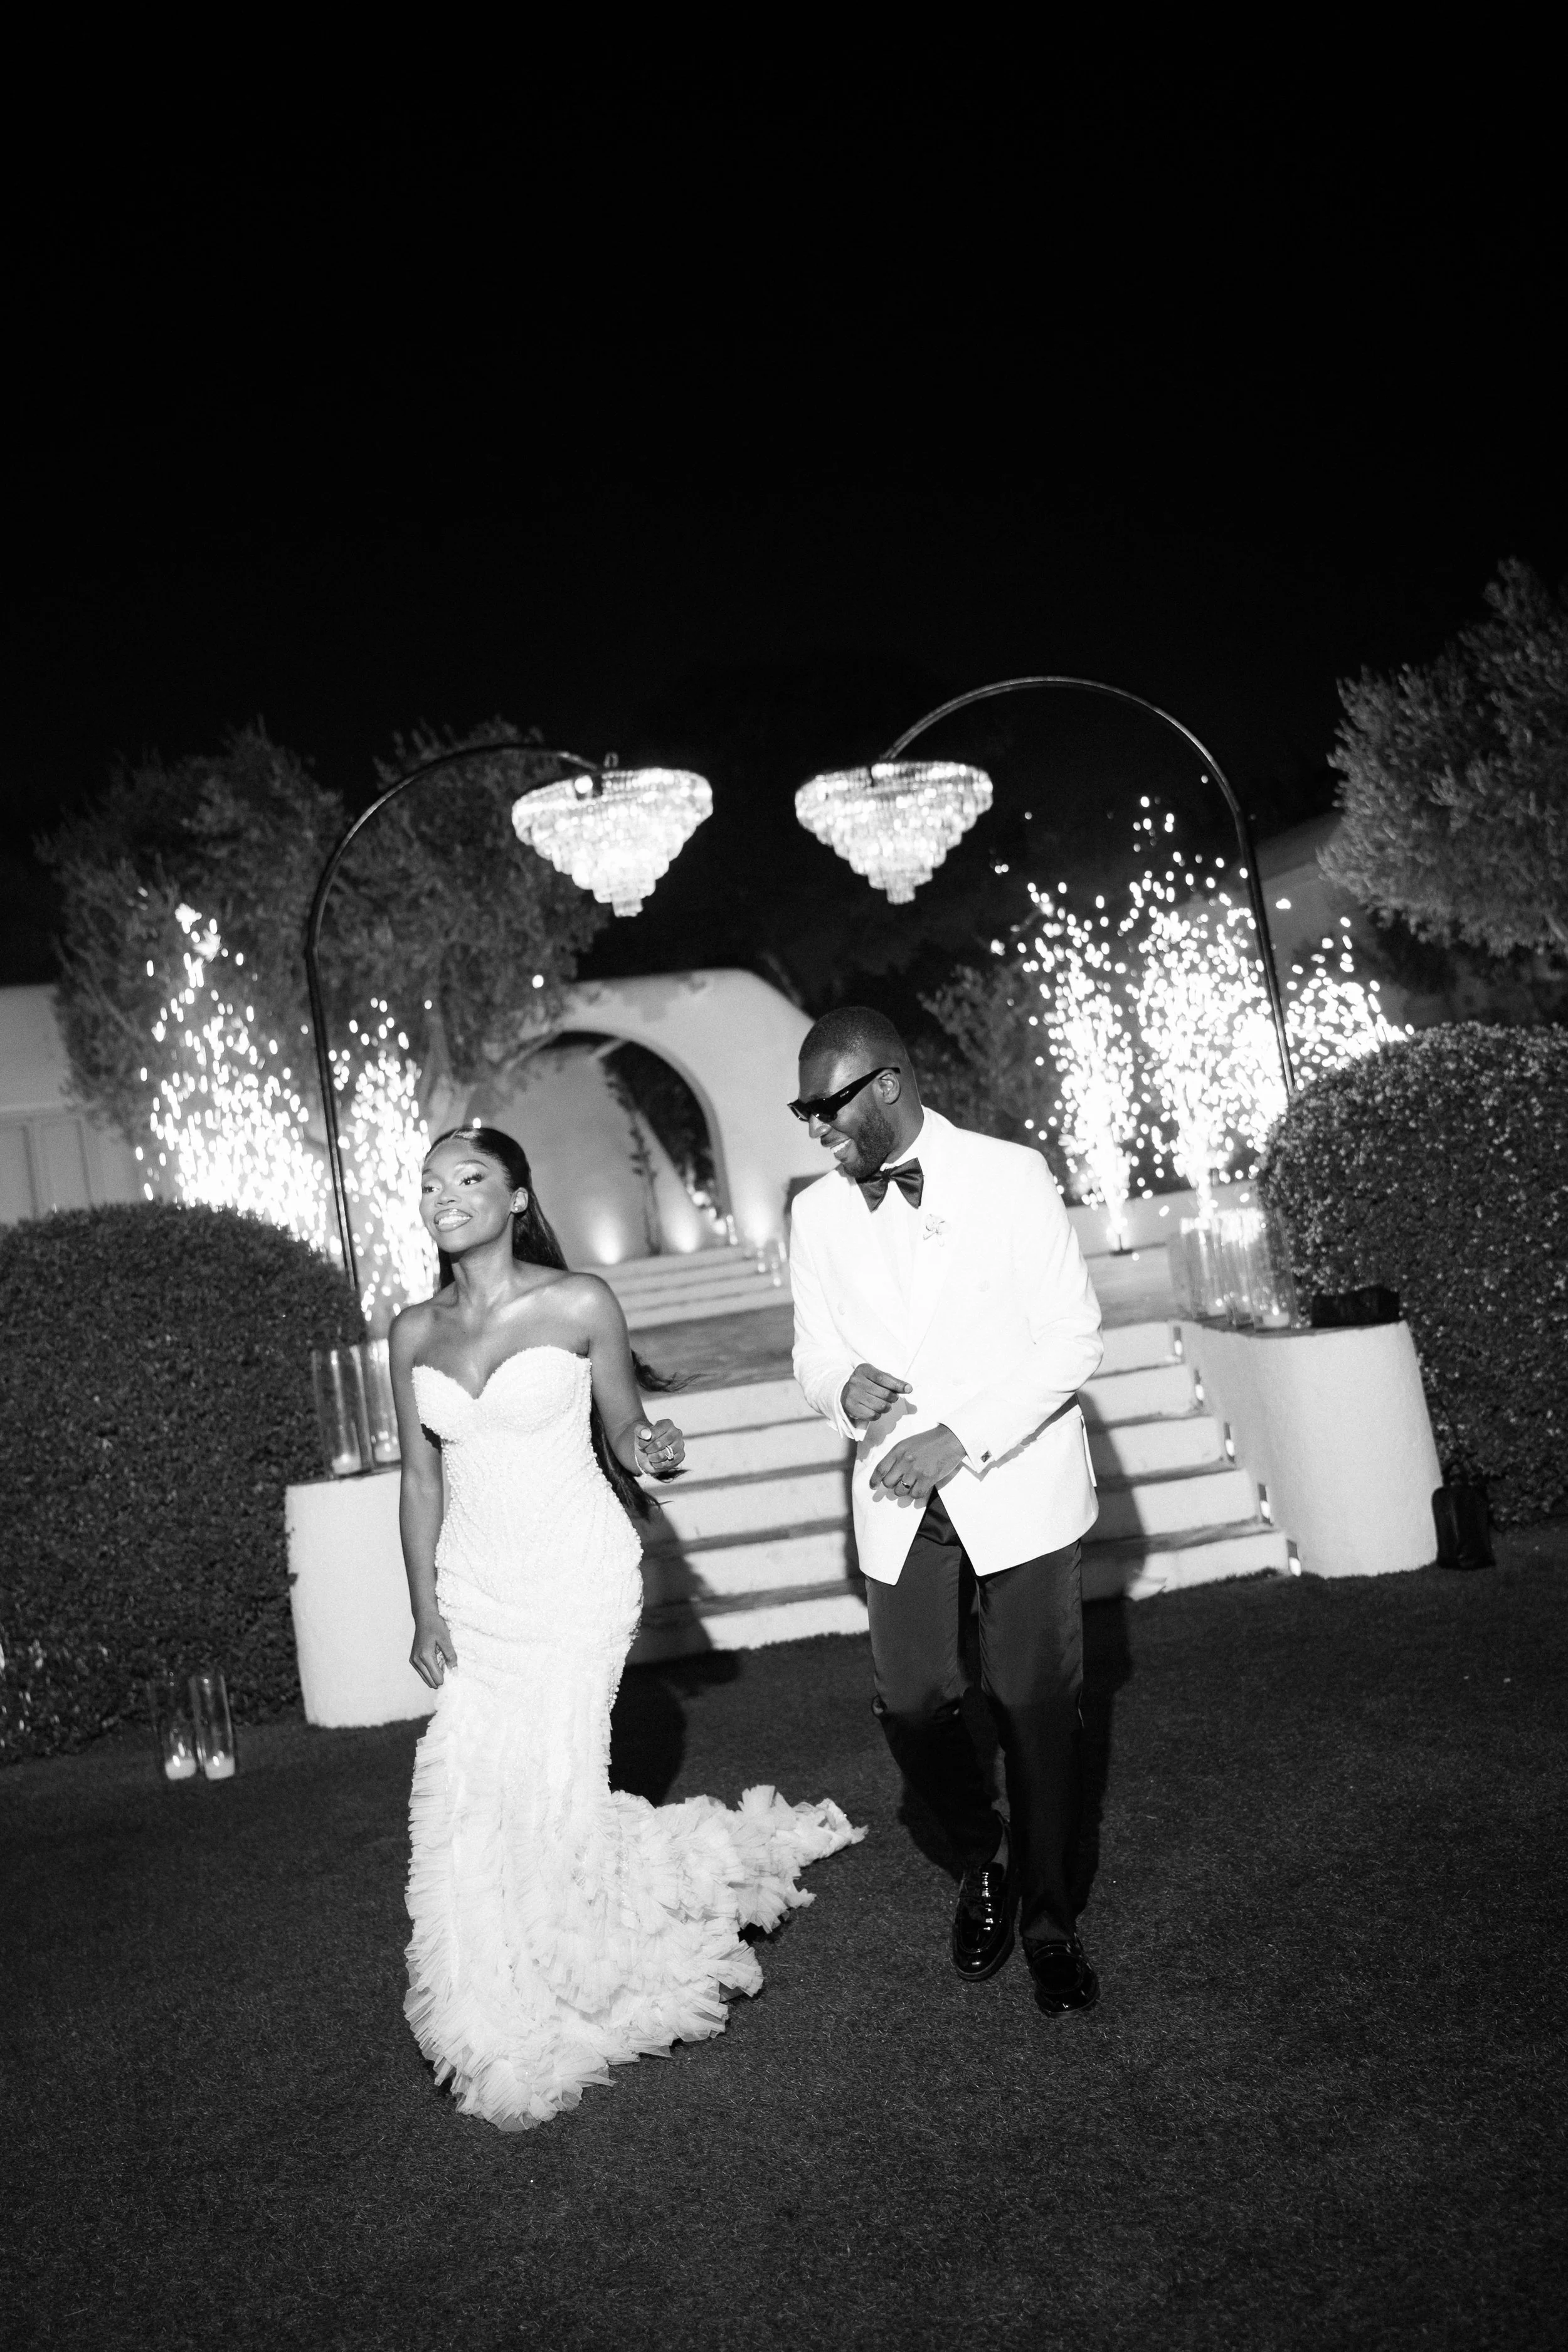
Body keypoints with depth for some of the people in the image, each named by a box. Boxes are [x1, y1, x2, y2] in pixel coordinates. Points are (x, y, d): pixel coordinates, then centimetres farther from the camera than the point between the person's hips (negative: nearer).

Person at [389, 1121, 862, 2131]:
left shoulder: (581, 1304, -9)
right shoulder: (415, 1332, 3)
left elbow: (625, 1433, 1)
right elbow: (422, 1479, 8)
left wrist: (653, 1450, -22)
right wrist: (426, 1611, 5)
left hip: (576, 1576, -4)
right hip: (476, 1587, 4)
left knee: (547, 1790, -2)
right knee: (469, 1791, 3)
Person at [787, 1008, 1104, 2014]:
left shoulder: (1011, 1176, -8)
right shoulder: (818, 1216, 5)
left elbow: (1073, 1335, -10)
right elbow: (815, 1353, 13)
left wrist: (964, 1435, -18)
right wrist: (842, 1385, -12)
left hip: (1018, 1485, -3)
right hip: (900, 1501, 3)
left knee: (1038, 1705, 2)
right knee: (911, 1704, -1)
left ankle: (1050, 1914, 25)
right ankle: (984, 1856, 30)